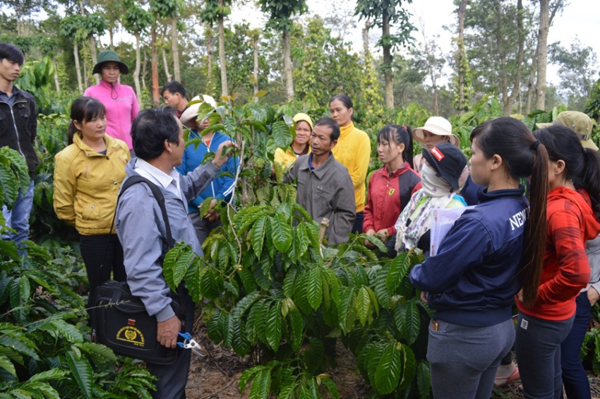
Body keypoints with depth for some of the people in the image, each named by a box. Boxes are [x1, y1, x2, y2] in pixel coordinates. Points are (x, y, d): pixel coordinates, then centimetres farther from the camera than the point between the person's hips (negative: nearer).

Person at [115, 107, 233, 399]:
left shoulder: (167, 177, -3)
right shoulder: (140, 198, -33)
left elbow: (186, 189, 23)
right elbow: (141, 269, -31)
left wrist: (214, 165, 15)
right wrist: (164, 314, -26)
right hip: (167, 300, -9)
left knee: (178, 367, 29)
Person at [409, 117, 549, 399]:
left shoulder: (480, 222, -31)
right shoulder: (524, 208, -5)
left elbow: (431, 278, -23)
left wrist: (415, 273, -4)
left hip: (463, 335, -8)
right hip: (501, 327, 8)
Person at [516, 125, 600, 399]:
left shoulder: (560, 210, -28)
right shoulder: (574, 199, 0)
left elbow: (577, 273, -37)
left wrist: (537, 297, -23)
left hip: (541, 319, -8)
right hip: (557, 315, 8)